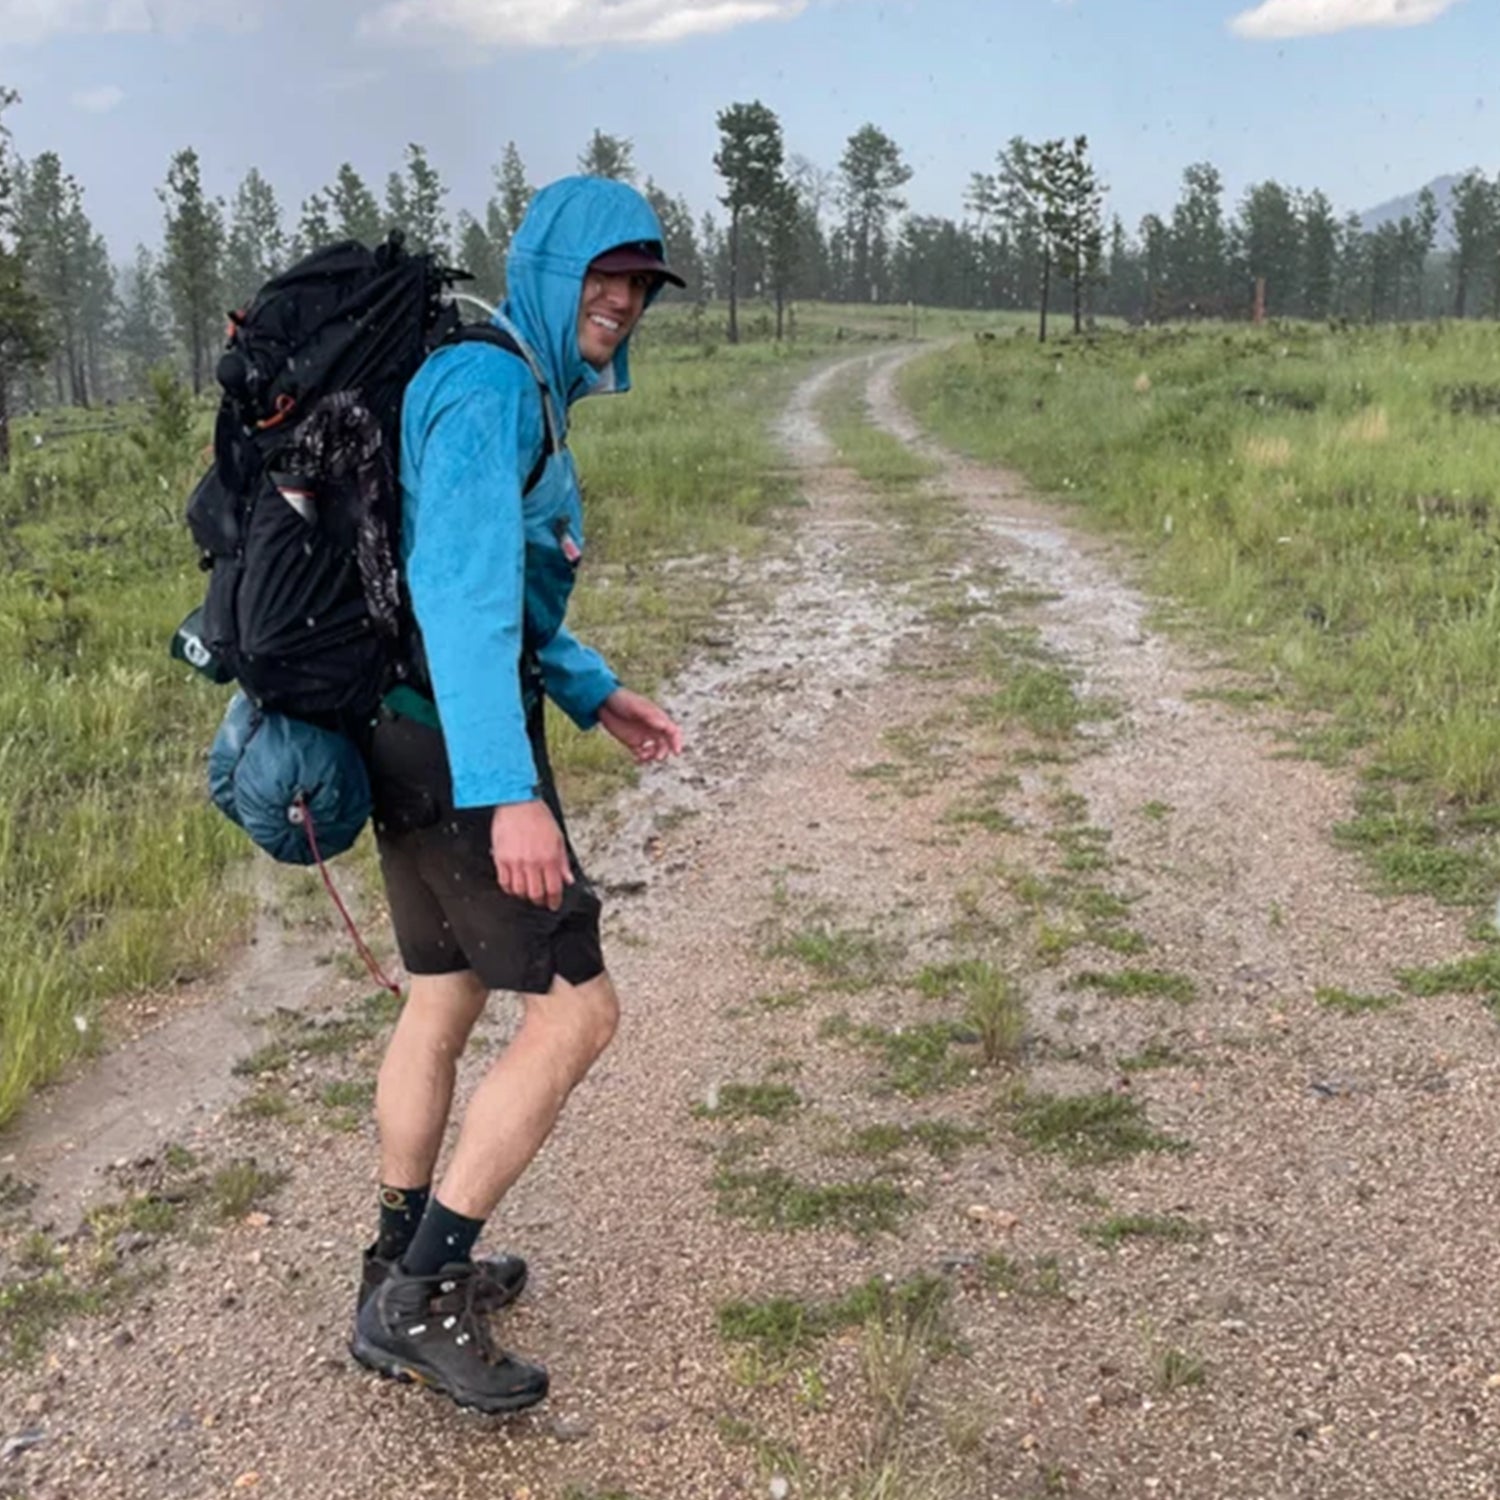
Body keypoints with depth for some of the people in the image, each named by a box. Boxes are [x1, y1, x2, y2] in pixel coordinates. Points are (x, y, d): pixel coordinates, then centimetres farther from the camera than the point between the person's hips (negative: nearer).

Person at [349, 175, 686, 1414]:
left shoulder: (523, 387, 16)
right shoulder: (491, 385, -15)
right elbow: (463, 589, -26)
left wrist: (595, 692, 21)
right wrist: (508, 792, -33)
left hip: (414, 738, 10)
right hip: (457, 747, -10)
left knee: (446, 1001, 18)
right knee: (576, 1009, -6)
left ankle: (405, 1270, 32)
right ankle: (420, 1300, 2)